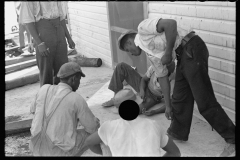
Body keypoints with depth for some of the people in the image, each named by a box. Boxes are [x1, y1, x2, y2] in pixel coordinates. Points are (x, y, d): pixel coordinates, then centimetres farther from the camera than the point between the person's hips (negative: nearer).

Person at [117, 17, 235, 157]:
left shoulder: (143, 27, -1)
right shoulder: (150, 53, 22)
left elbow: (171, 23, -17)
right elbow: (162, 77, 25)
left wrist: (168, 53, -12)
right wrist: (168, 105, 26)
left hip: (192, 49, -10)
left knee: (204, 100, -7)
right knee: (179, 98, 16)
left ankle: (233, 140, 1)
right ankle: (178, 133, 33)